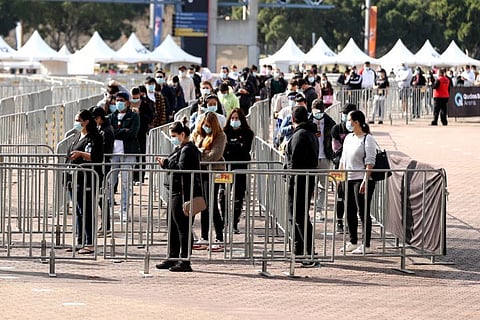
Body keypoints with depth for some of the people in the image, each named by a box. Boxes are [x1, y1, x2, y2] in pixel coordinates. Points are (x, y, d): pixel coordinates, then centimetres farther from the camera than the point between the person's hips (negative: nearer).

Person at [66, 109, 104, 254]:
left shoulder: (95, 137, -9)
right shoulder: (77, 136, 18)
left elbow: (97, 158, -18)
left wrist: (81, 154, -24)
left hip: (87, 180, -9)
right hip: (75, 179, 9)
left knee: (86, 212, -8)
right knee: (78, 211, 12)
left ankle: (90, 243, -4)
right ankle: (80, 241, 18)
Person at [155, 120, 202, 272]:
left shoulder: (188, 150, -13)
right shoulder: (180, 149, 20)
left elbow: (181, 168, -24)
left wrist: (166, 163, -15)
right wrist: (165, 163, 5)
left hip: (183, 193, -11)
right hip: (175, 193, 11)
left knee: (183, 227, -7)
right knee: (173, 227, 16)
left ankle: (185, 261, -4)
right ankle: (172, 258, 23)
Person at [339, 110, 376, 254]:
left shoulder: (368, 139, -9)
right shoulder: (348, 138, 15)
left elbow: (370, 162, -15)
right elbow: (343, 159, 21)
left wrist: (365, 180, -22)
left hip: (361, 179, -8)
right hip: (348, 179, 8)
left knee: (363, 212, -6)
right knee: (350, 211, 11)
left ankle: (366, 245, -3)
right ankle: (353, 242, 20)